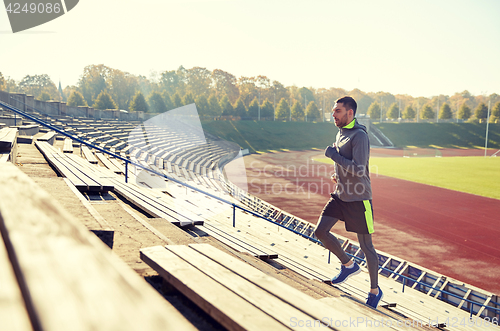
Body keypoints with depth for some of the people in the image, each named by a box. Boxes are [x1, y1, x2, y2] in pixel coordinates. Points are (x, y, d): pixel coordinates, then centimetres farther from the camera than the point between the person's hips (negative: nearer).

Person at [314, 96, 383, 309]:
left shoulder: (359, 136, -17)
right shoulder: (340, 133, 10)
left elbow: (358, 170, -26)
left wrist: (333, 154, -20)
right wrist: (337, 175, 7)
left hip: (358, 199, -8)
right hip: (340, 195, 8)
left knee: (366, 246, 3)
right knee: (320, 232, -2)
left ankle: (375, 291, 21)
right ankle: (348, 265, 20)